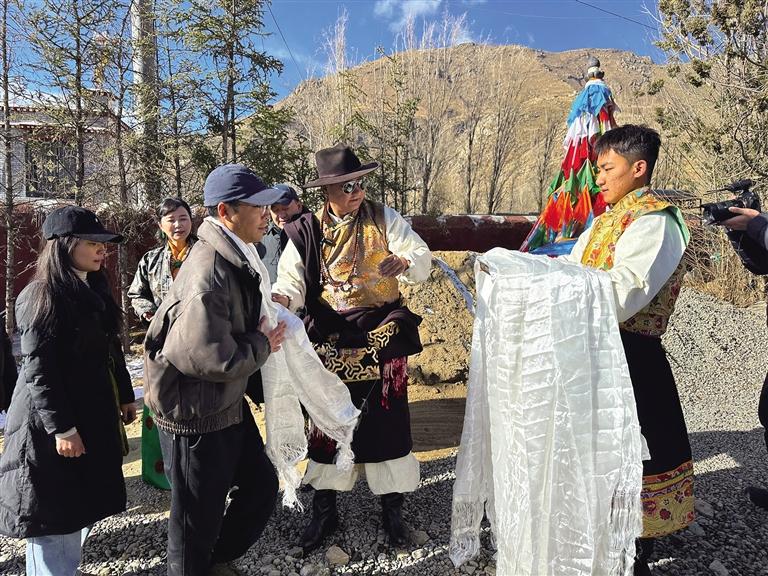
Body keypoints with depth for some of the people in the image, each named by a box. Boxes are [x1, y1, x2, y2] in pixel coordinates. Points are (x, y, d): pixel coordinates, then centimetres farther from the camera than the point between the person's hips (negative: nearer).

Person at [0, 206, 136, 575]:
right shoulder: (41, 296, -15)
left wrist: (125, 395, 19)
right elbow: (38, 369, -18)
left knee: (83, 506, 17)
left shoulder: (95, 290, 10)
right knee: (55, 515, 2)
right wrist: (61, 426, -20)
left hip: (95, 413, 8)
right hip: (52, 422, -8)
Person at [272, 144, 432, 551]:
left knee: (386, 418, 6)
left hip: (381, 334, 0)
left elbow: (422, 257, -6)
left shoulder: (383, 218, 0)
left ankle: (392, 507, 27)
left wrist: (404, 262, -29)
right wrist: (282, 297, -28)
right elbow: (293, 281, -5)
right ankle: (324, 510, 28)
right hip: (330, 341, 1)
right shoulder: (306, 231, 0)